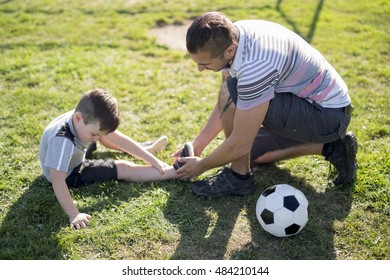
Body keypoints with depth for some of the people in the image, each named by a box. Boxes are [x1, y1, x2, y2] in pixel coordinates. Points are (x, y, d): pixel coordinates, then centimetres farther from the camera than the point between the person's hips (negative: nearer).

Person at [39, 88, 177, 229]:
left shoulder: (92, 119, -21)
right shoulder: (62, 140, -42)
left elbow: (119, 139, -15)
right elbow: (58, 181, -42)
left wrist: (153, 160, -12)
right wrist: (73, 214, -44)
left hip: (76, 157, 7)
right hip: (69, 175, -7)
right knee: (124, 169, -12)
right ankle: (177, 172, -7)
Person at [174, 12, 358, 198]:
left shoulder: (255, 65, -36)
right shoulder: (229, 37, -7)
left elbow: (240, 145, -27)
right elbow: (226, 108, 6)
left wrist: (201, 166, -10)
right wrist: (197, 145, 4)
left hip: (328, 114, -9)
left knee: (231, 93, -24)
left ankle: (239, 176, -7)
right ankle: (331, 147, 16)